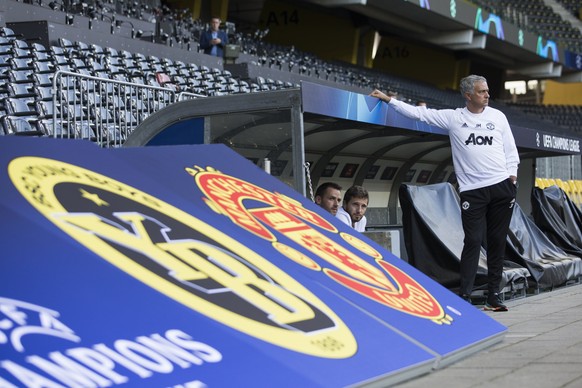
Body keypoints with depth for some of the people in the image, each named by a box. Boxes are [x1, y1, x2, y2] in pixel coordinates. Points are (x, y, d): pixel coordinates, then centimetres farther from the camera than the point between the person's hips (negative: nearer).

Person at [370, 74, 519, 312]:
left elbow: (510, 149, 14)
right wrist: (388, 100, 2)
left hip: (502, 186, 2)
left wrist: (512, 173, 3)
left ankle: (493, 295, 11)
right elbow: (419, 113, 4)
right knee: (473, 241, -8)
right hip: (472, 191, -2)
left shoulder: (497, 116, 10)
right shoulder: (453, 118, 4)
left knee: (497, 242, 4)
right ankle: (464, 296, -6)